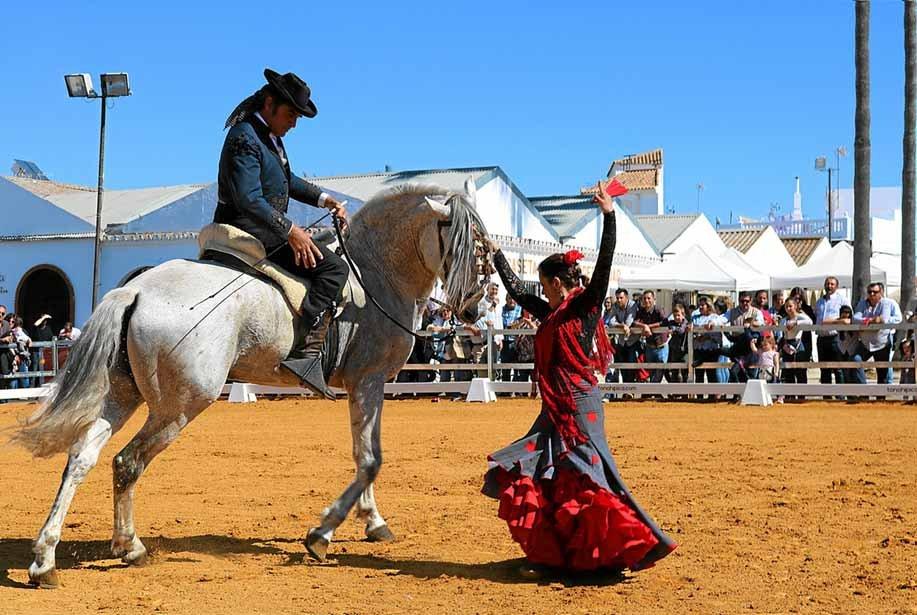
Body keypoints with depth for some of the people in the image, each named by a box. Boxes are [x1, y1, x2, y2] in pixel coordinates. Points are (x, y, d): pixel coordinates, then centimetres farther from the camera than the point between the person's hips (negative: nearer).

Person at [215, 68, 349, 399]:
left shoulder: (270, 136, 16)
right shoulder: (244, 137, -16)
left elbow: (287, 180, 31)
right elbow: (249, 199, -26)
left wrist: (324, 198, 18)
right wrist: (289, 230, -29)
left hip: (262, 231, 11)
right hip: (251, 234, -11)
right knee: (333, 267, -20)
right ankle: (305, 350, -27)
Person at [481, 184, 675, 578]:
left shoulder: (586, 307, -5)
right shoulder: (551, 313, 16)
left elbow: (604, 266, -17)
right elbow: (516, 290, 28)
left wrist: (609, 216, -24)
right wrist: (494, 253, 34)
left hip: (579, 408, -8)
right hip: (555, 409, 8)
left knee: (583, 482, -10)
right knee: (535, 477, 6)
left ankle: (637, 544, -5)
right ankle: (548, 556, 12)